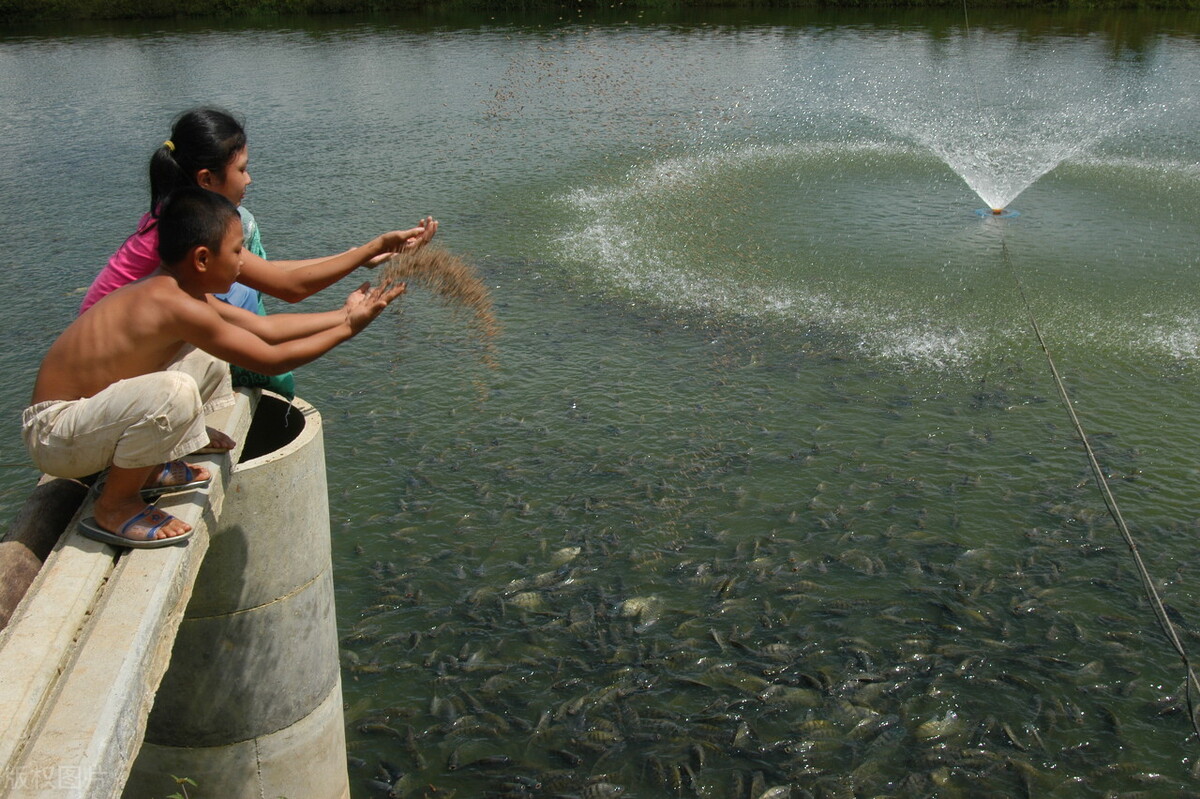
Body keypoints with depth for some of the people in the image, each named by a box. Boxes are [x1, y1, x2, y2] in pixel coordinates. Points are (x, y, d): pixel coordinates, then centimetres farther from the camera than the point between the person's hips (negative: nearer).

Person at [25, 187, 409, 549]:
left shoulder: (177, 289, 4)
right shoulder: (178, 306, -26)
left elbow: (264, 327, 10)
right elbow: (270, 360, -20)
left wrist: (344, 313, 10)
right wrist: (347, 328, -10)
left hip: (86, 409, 10)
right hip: (54, 437, -10)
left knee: (209, 361, 12)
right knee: (175, 391, -36)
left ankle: (149, 469, 16)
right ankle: (114, 506, -12)